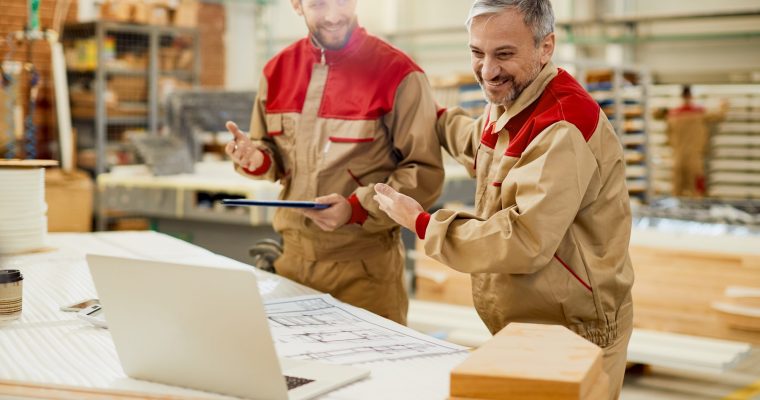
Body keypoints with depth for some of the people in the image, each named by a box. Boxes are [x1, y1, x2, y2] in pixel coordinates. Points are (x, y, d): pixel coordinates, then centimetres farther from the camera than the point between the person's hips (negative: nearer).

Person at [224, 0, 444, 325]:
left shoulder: (397, 73, -11)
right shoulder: (277, 70, 5)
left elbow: (425, 174, -11)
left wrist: (357, 208, -23)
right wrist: (257, 159, -6)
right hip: (290, 256, 5)